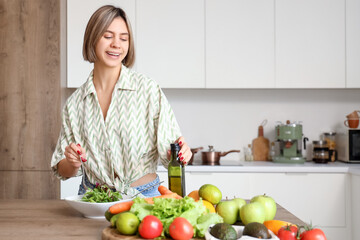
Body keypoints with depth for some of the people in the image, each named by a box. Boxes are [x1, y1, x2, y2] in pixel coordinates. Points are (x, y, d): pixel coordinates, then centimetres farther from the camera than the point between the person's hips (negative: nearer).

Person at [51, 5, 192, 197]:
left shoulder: (148, 89, -5)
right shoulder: (74, 103, 4)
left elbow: (167, 151, -4)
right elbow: (63, 171, 11)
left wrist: (180, 153, -25)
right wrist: (73, 163, -10)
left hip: (143, 195, -2)